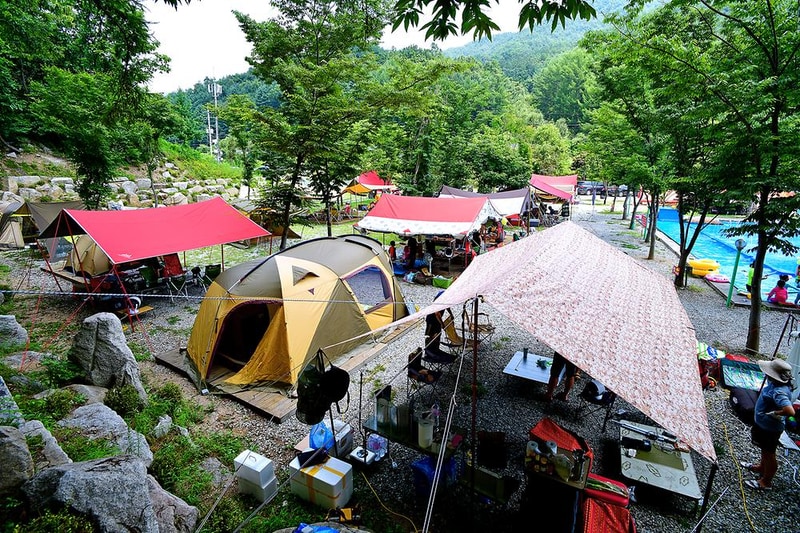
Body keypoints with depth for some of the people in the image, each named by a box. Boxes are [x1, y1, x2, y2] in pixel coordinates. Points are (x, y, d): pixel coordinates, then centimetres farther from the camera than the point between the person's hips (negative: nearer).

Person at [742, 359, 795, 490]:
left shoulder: (779, 392, -36)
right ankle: (761, 467, 53)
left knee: (769, 454, 13)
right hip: (762, 424, 9)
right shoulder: (775, 383, -8)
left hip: (770, 429, -9)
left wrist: (774, 413, -31)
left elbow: (790, 411, -45)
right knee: (764, 450, 30)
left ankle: (765, 481, 33)